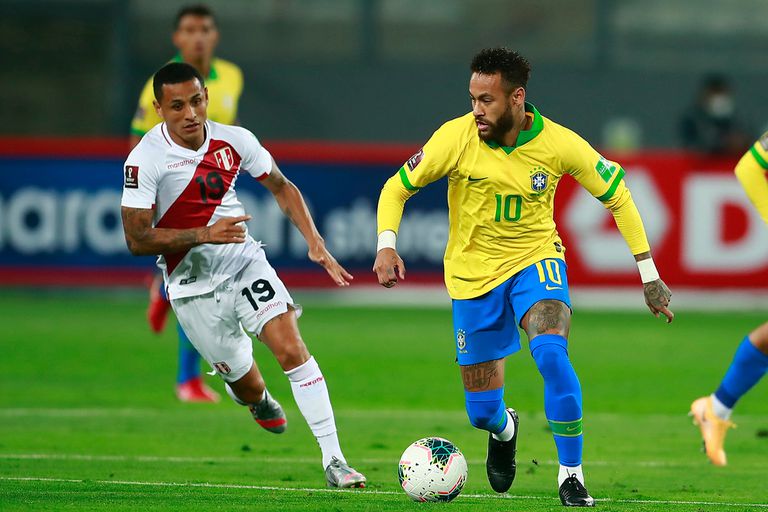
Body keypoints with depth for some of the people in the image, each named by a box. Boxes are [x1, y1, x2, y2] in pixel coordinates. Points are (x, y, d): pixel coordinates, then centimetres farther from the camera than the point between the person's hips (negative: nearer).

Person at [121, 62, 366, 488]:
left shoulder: (234, 141, -6)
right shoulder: (145, 161, -17)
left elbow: (282, 188, 10)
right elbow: (137, 240, -16)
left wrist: (315, 242, -2)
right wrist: (203, 234, -26)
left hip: (245, 261, 2)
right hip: (194, 287, -2)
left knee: (291, 348, -18)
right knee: (249, 388, 6)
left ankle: (334, 460, -15)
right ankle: (256, 398, 47)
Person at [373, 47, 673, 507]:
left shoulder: (559, 144, -15)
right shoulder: (457, 137, -17)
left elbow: (616, 193, -1)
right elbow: (397, 188, -5)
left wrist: (649, 274, -2)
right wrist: (387, 245, -24)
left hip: (535, 260, -1)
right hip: (473, 273, 1)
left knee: (551, 353, -32)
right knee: (482, 412, 4)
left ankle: (571, 475, -16)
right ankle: (504, 430, 45)